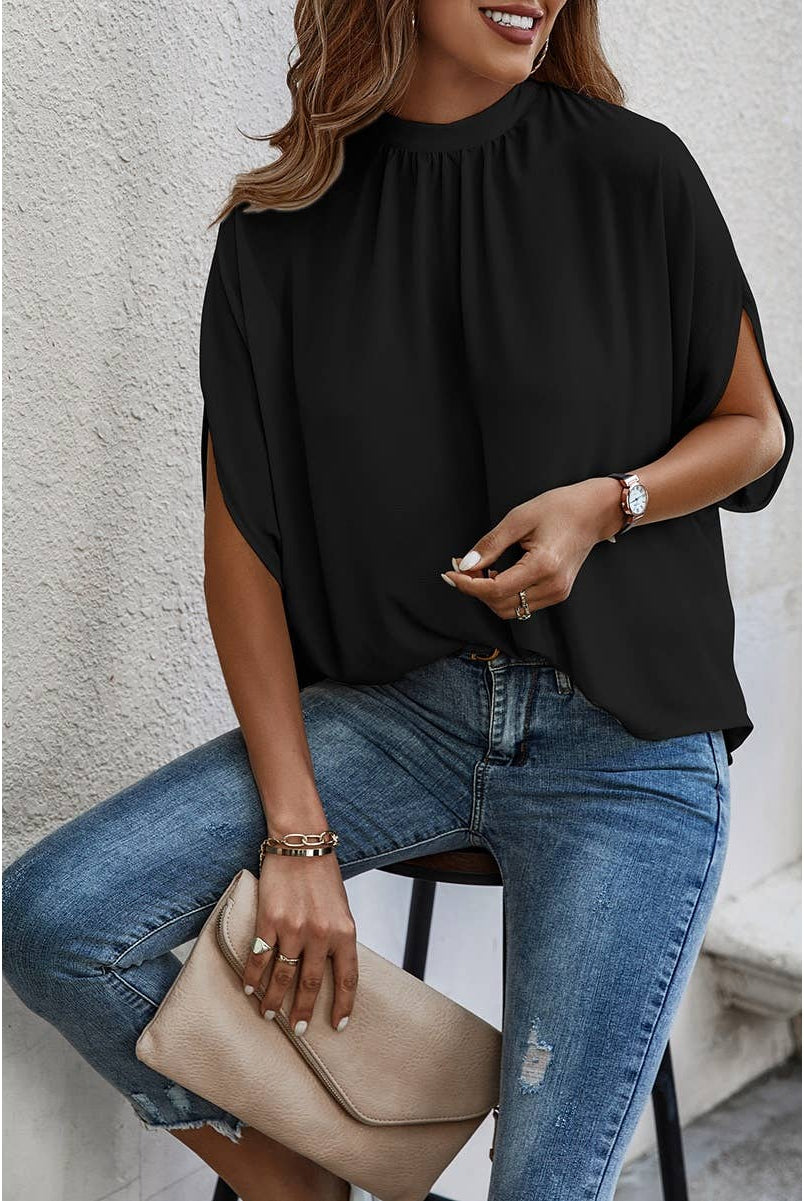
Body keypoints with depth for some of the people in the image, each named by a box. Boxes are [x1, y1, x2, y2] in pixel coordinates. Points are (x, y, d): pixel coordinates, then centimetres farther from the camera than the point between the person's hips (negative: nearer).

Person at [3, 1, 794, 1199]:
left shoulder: (637, 173, -3)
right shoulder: (281, 235, 0)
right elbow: (242, 549, -1)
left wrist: (608, 501, -14)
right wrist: (297, 837, -9)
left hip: (626, 742, -1)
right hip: (393, 714, 2)